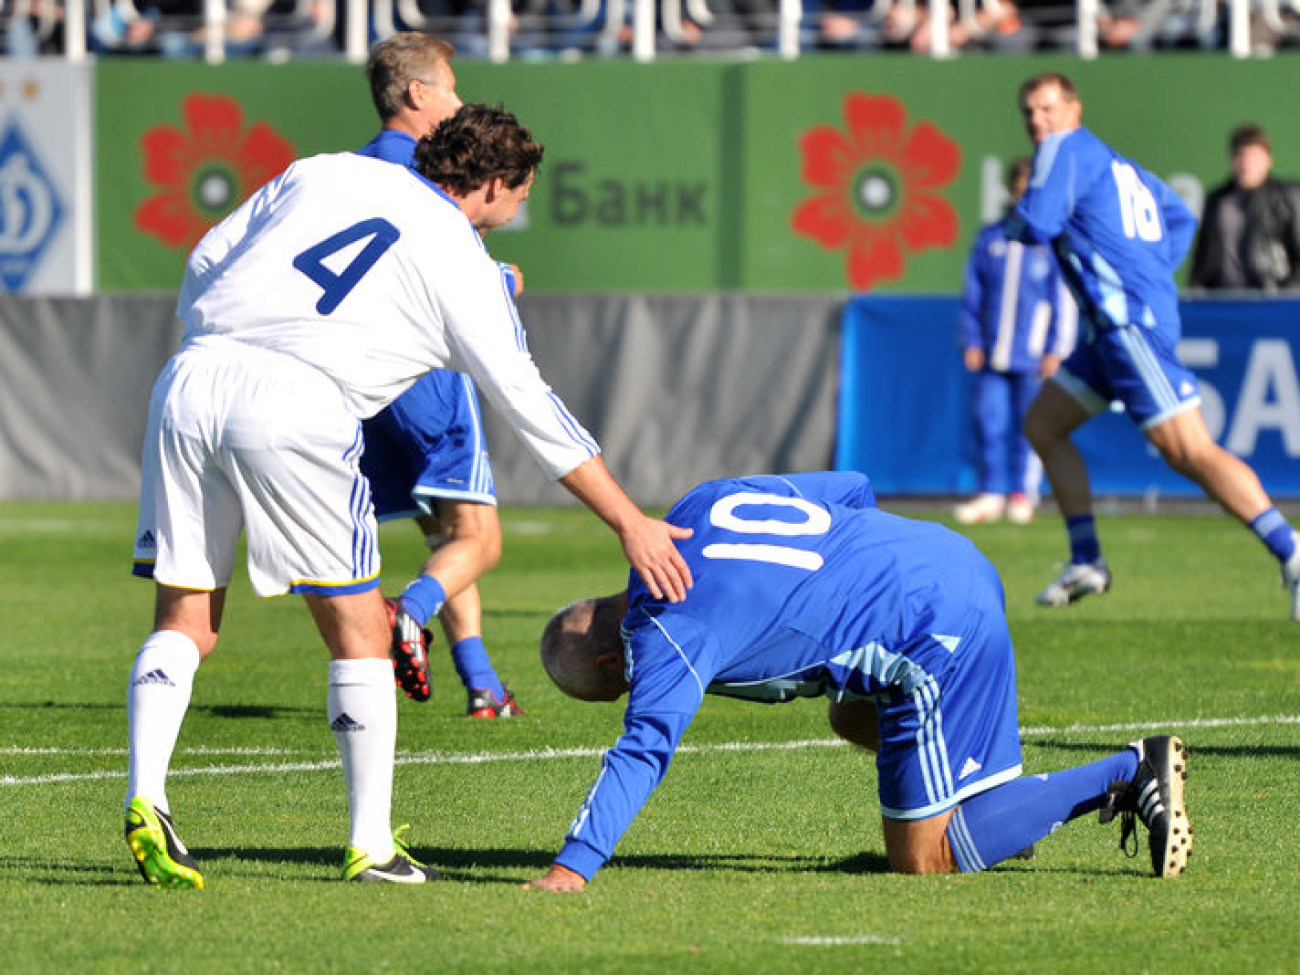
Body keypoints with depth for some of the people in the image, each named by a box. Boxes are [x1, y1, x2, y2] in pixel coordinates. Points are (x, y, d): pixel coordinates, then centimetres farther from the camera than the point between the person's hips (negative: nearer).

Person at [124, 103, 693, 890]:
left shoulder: (322, 174, 20)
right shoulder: (464, 266, 9)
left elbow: (202, 264, 21)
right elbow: (531, 408, 10)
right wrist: (630, 523, 15)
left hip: (191, 376, 4)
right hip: (295, 406, -4)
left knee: (186, 624, 10)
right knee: (359, 630, 9)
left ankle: (145, 801, -9)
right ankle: (373, 846, 9)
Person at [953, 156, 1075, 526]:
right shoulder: (990, 239, 9)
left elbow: (1065, 300, -1)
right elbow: (973, 294, 13)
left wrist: (1056, 349, -5)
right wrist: (971, 340, 7)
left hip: (1034, 355, -3)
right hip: (993, 356, 3)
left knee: (1030, 423, -1)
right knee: (989, 421, -1)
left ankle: (1023, 495, 9)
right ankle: (991, 495, 8)